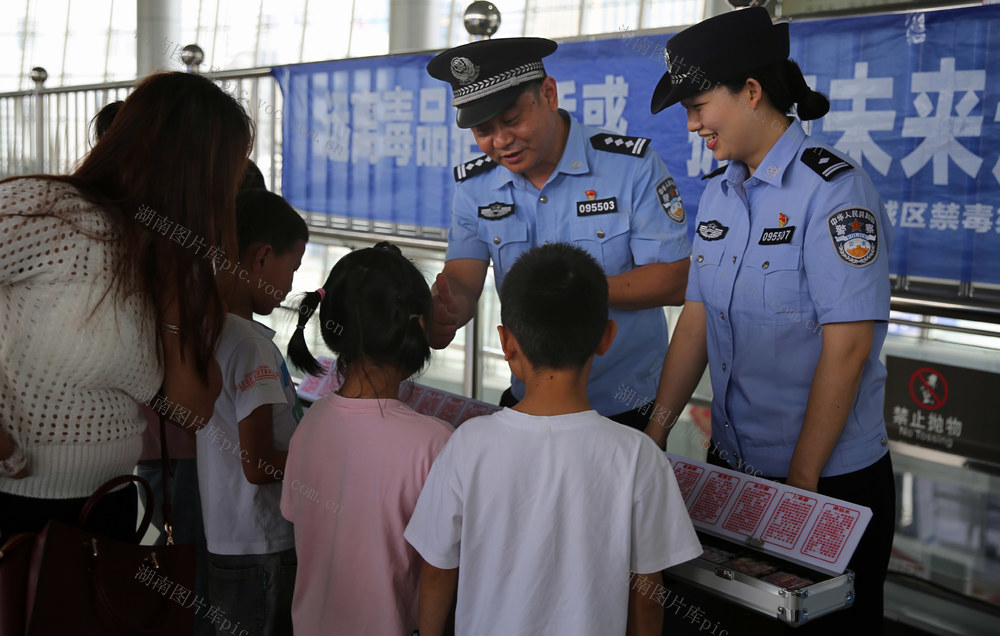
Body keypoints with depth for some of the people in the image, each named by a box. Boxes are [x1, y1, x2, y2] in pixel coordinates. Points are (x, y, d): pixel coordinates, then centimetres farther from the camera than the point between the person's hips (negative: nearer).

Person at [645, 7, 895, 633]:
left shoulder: (833, 189, -17)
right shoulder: (719, 192, 5)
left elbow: (848, 347, -20)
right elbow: (697, 317, 8)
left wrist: (802, 482, -17)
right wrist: (657, 428, 1)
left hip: (831, 480, -7)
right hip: (731, 463, 7)